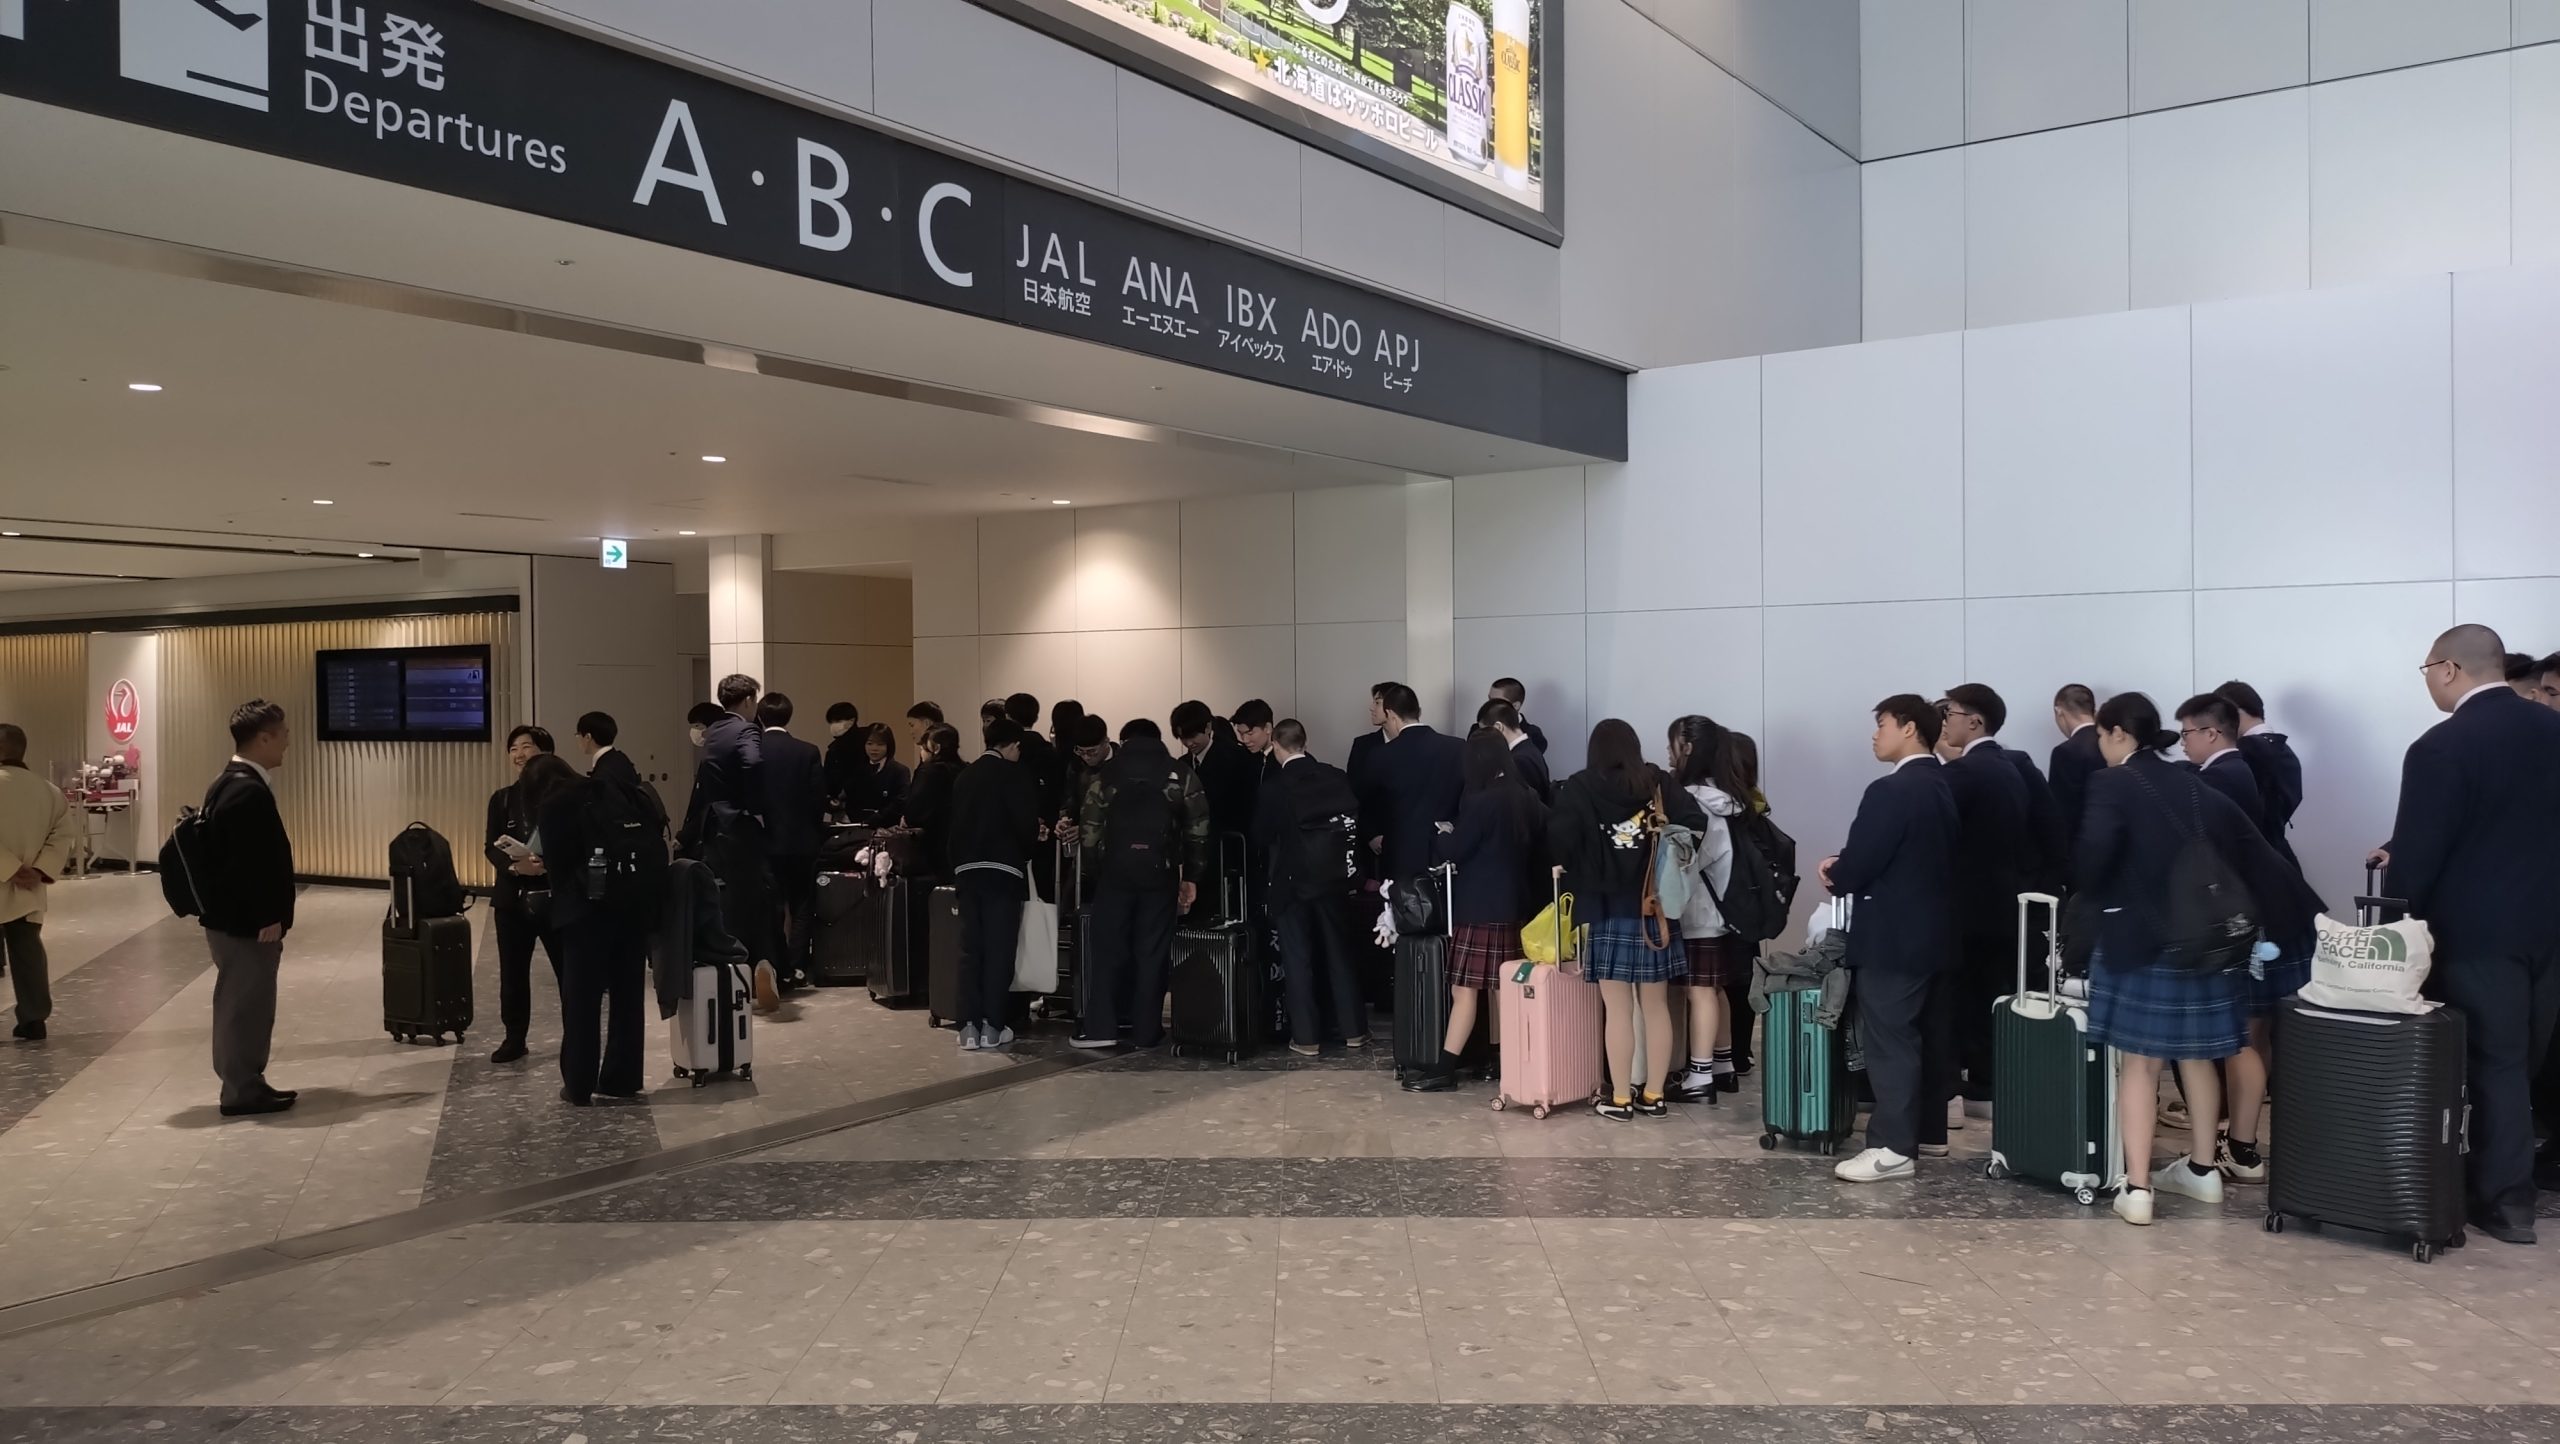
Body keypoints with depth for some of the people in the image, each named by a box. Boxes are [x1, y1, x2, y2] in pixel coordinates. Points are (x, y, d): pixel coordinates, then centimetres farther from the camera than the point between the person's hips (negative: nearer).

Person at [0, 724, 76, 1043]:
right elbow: (63, 835, 4)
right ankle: (33, 1020, 13)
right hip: (29, 893, 6)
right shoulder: (48, 790, 6)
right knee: (28, 954, 12)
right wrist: (41, 871, -2)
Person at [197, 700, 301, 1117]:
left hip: (232, 916, 11)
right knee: (246, 1004, 0)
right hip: (246, 922, -11)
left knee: (241, 1003, 17)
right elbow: (251, 864, -25)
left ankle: (245, 1083, 26)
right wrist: (268, 919, -19)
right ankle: (243, 1091, 9)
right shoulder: (249, 791, -22)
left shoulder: (230, 783, 12)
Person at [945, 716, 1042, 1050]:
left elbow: (956, 825, 10)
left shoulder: (963, 776, 11)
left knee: (970, 949, 7)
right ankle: (992, 1027, 2)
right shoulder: (1015, 775, -6)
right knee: (999, 949, 1)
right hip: (1002, 870, -5)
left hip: (967, 870, 5)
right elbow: (1026, 825, -11)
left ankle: (969, 1028, 5)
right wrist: (1035, 836, 9)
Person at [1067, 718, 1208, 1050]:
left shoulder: (1105, 773, 5)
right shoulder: (1182, 775, 5)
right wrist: (1192, 877, 6)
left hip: (1115, 871, 0)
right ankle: (1146, 1029, 7)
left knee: (1108, 948, 7)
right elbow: (1198, 830, 1)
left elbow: (1090, 828, 0)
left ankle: (1101, 1027, 3)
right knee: (1152, 951, 5)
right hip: (1160, 872, 0)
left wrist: (1093, 871, 7)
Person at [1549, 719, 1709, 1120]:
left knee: (1618, 1010, 1)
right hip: (1656, 909, 3)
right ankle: (1653, 1095, 16)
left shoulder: (1581, 788, -4)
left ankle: (1620, 1098, 5)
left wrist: (1562, 865, 4)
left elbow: (1559, 835, -16)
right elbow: (1695, 822, -8)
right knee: (1656, 1007, 10)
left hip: (1608, 911, -3)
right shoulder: (1658, 783, 3)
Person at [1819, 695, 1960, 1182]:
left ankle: (1894, 1148, -4)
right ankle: (1930, 1133, 24)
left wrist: (1835, 876, 2)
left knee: (1890, 1041, -5)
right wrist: (1845, 867, 7)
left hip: (1893, 937, -9)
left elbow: (1859, 864, -21)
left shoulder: (1891, 790, -19)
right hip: (1936, 933, 9)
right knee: (1931, 1037, 15)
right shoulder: (1945, 786, 10)